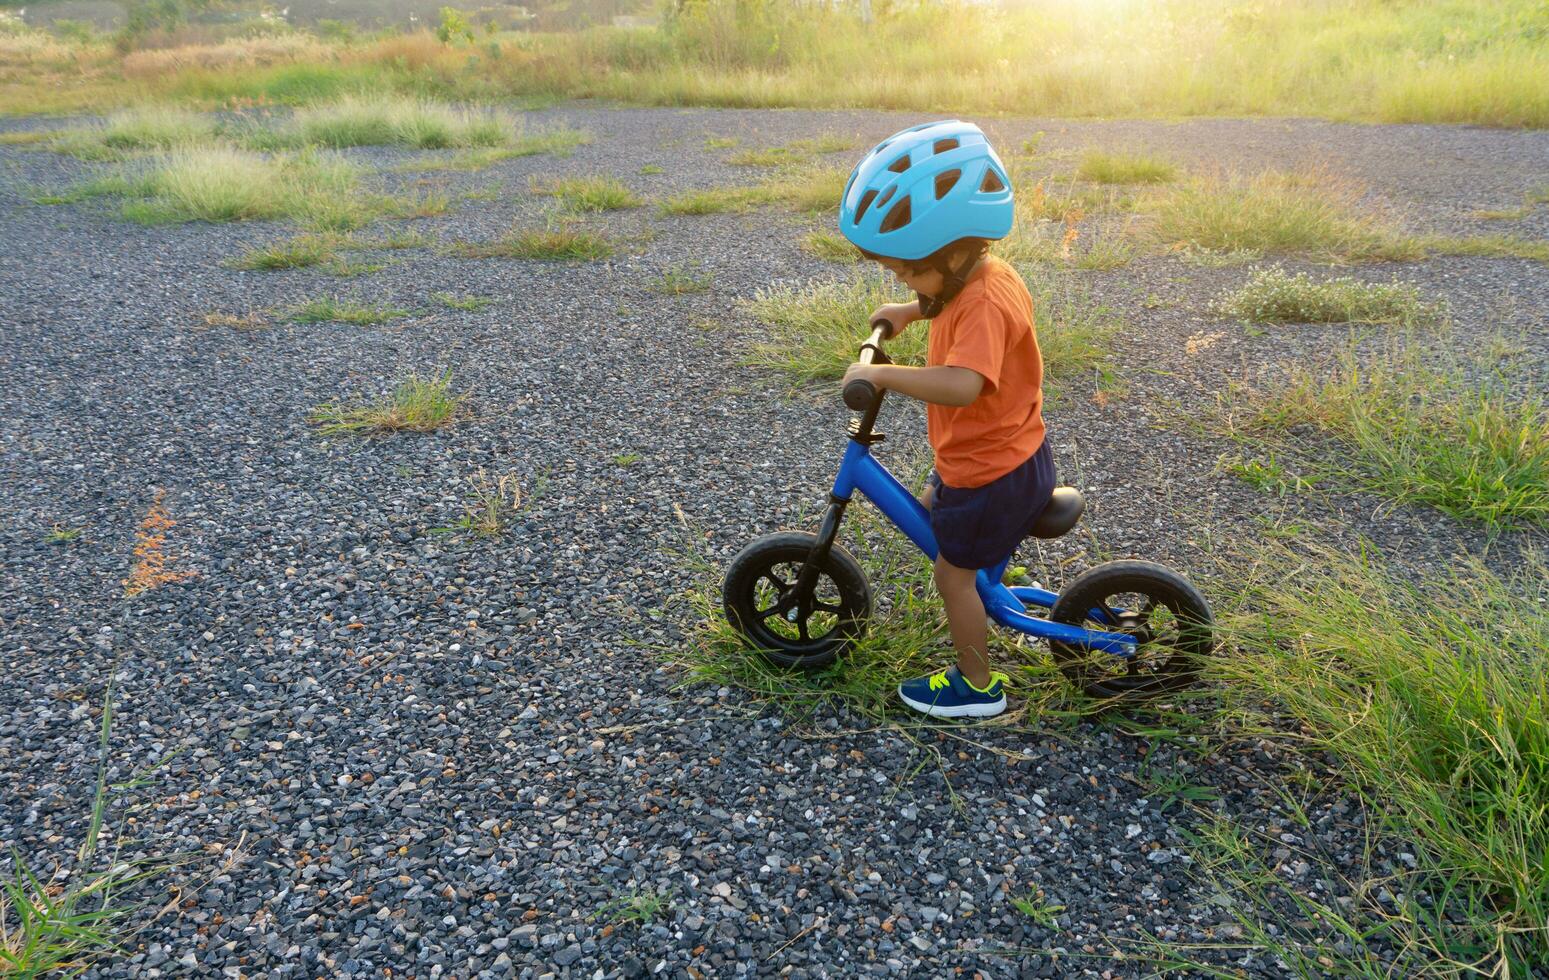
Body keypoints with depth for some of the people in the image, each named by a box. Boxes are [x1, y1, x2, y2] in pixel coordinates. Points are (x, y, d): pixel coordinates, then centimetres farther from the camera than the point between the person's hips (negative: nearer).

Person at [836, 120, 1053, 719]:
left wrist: (879, 373, -41)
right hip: (1007, 452, 9)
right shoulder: (985, 275, -2)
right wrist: (912, 312, 13)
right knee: (933, 508, 30)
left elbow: (962, 383, -49)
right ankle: (987, 569, 48)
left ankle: (978, 686, 23)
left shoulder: (983, 304, -31)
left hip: (992, 472, -9)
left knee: (953, 574, 7)